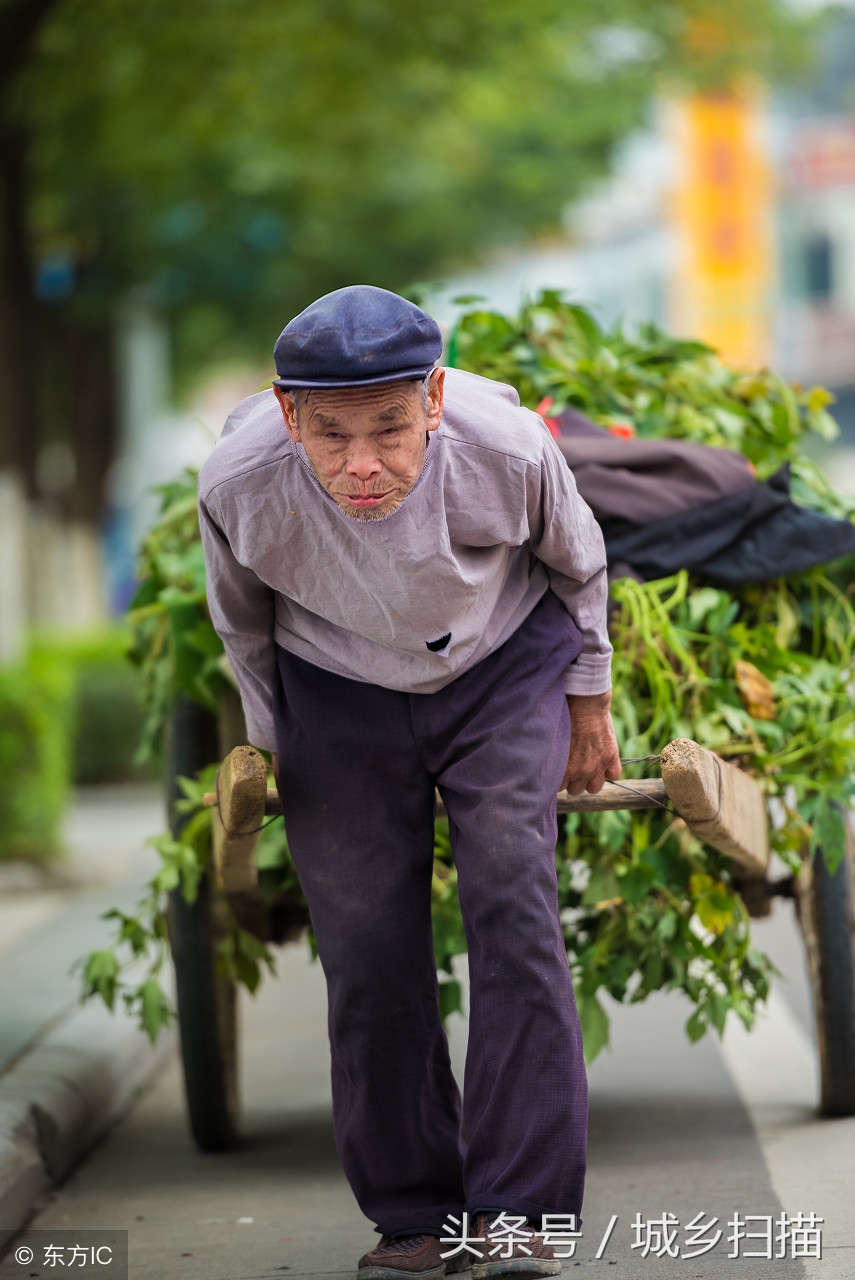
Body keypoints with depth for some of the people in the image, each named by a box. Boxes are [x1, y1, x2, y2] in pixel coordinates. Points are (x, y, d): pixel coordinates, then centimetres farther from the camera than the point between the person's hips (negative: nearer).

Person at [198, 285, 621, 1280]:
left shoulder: (507, 446, -31)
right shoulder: (239, 481, -29)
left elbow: (575, 562, -6)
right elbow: (239, 613, -3)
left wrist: (587, 702, 5)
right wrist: (268, 741, 8)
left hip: (502, 667, -1)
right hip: (338, 693, 1)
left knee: (512, 903, -15)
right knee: (367, 942, -4)